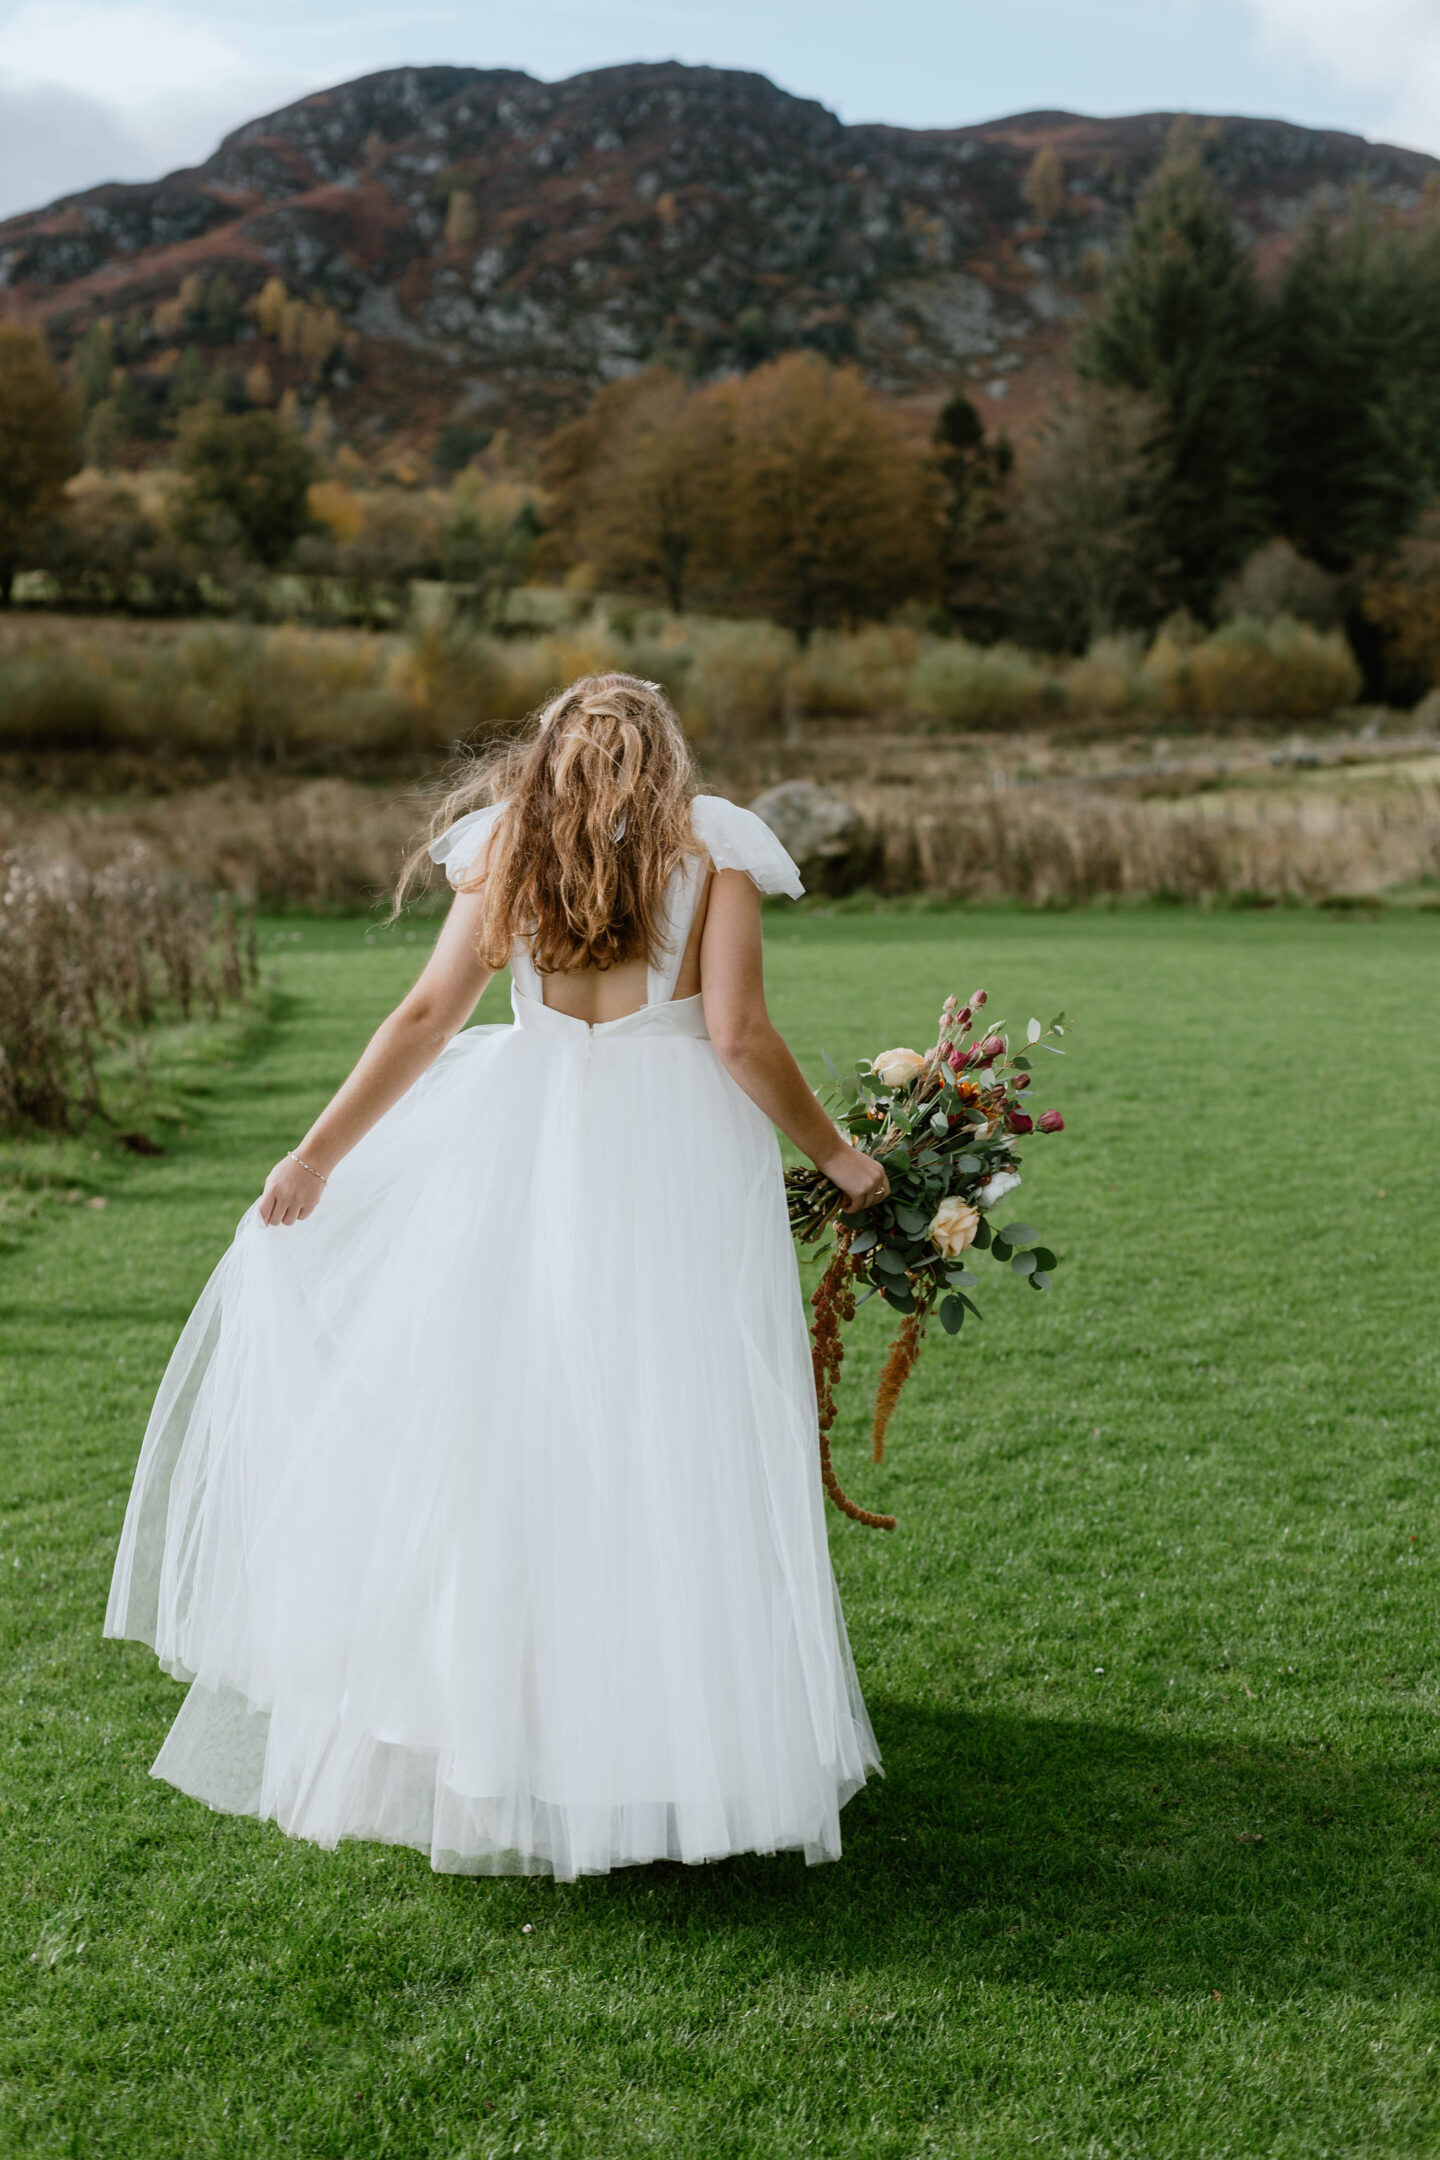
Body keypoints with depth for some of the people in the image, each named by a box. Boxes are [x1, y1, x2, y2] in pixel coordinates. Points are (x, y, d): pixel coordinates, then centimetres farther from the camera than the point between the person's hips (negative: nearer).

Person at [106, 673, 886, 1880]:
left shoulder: (510, 842, 9)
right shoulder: (713, 846, 2)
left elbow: (429, 1015, 3)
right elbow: (739, 1036, -7)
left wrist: (318, 1154, 8)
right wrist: (836, 1157, 5)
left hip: (527, 1151, 2)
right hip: (678, 1160, -2)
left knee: (498, 1428, 10)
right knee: (667, 1443, 3)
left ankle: (491, 1728, 16)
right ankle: (682, 1742, 9)